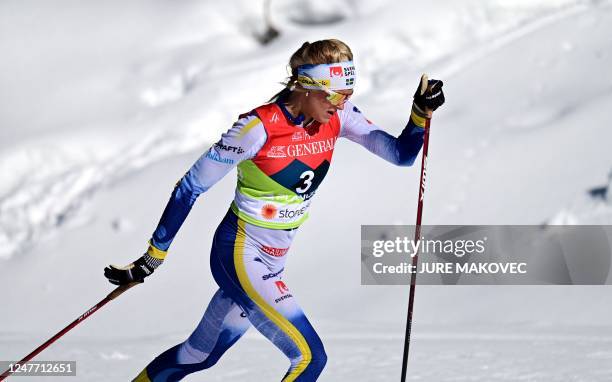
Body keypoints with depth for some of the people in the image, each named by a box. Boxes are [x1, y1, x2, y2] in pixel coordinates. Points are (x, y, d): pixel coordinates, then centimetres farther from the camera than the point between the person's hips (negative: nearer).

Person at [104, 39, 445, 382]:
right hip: (240, 256, -8)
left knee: (200, 354, 21)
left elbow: (401, 154, -3)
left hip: (273, 260, 8)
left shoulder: (337, 117, -5)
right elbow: (190, 187, -17)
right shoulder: (260, 127, -24)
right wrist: (154, 257, -13)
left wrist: (422, 113, -22)